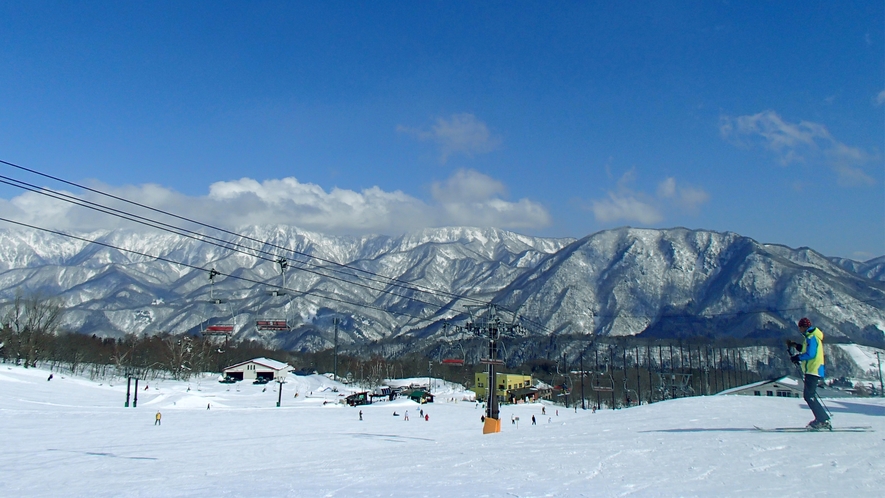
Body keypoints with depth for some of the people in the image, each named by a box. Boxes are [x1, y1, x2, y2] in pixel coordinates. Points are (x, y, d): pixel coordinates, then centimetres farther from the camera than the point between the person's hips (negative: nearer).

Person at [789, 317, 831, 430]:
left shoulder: (811, 337, -14)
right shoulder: (813, 336, 18)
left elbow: (810, 354, -22)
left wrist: (797, 358, -12)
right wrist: (795, 345, 17)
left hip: (813, 371, -11)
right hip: (814, 370, 11)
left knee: (809, 396, -10)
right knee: (808, 395, 13)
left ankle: (823, 420, -11)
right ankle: (822, 419, 14)